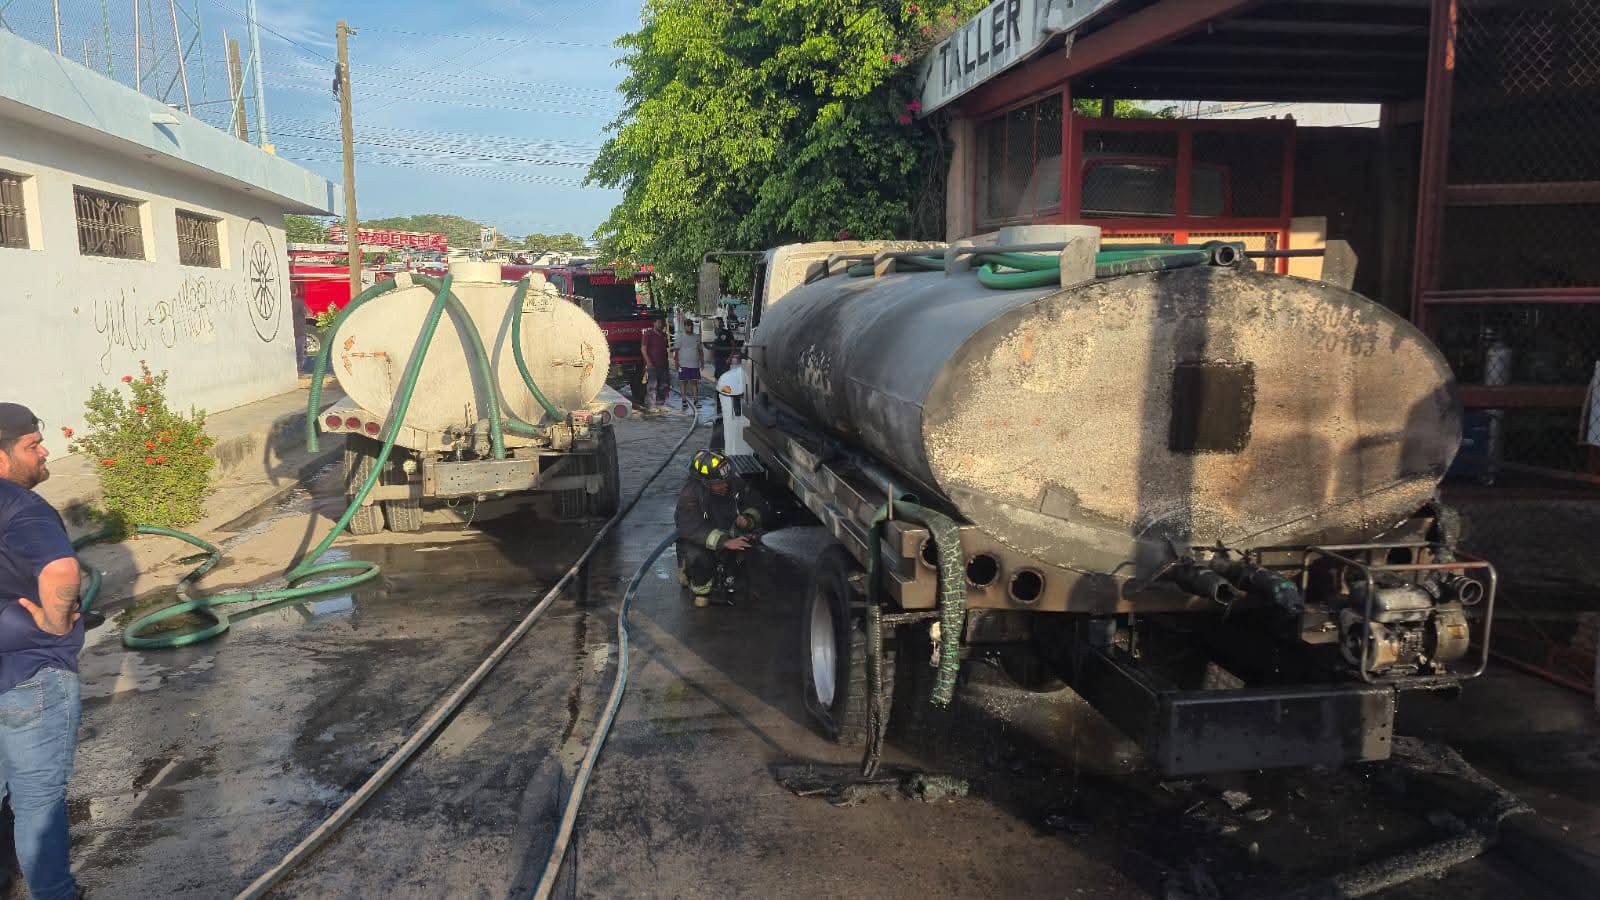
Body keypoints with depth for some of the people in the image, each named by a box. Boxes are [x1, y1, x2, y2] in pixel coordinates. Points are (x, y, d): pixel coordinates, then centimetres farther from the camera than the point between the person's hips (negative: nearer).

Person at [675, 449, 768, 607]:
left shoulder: (734, 483, -12)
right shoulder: (689, 495, -27)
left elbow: (758, 507, -1)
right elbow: (692, 529, -39)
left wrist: (748, 519, -25)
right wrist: (725, 542, -49)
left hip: (729, 533, 5)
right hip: (698, 540, -5)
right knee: (697, 556, -35)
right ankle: (701, 588, -5)